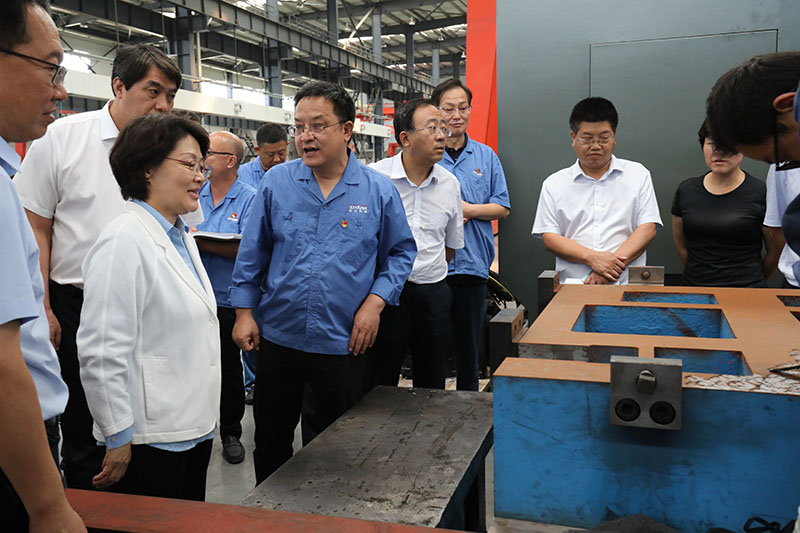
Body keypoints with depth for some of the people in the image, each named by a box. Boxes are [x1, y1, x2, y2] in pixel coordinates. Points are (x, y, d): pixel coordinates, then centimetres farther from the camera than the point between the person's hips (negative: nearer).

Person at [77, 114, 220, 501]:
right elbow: (102, 353, -22)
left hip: (195, 426, 9)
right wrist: (118, 438, -17)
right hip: (149, 439, -8)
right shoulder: (124, 242, -18)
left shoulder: (181, 237, 11)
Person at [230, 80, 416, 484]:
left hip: (343, 343, -1)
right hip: (278, 338, 2)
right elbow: (252, 253, 5)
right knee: (270, 441, 16)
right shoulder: (277, 182, 0)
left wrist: (375, 302, -8)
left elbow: (400, 253, 5)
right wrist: (244, 311, 1)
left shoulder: (378, 191, -3)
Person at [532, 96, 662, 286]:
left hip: (626, 285, 0)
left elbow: (648, 228, 6)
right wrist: (592, 257, -11)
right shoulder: (554, 183, 13)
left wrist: (615, 264, -10)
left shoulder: (637, 174, 15)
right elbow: (549, 238, 5)